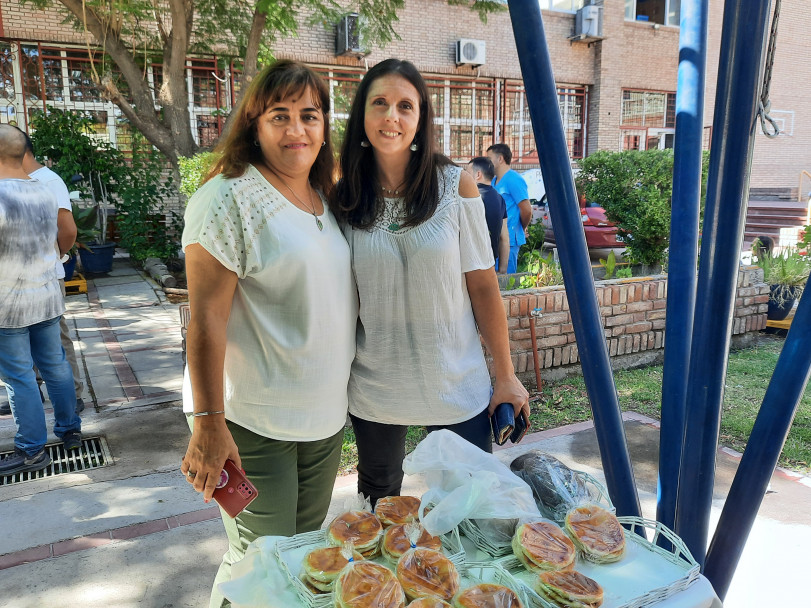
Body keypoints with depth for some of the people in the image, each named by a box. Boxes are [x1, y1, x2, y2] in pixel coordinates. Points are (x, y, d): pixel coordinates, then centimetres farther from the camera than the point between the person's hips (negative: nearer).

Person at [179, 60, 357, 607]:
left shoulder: (325, 198, 9)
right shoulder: (229, 198, -14)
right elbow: (206, 316, -18)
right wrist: (208, 423, -20)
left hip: (326, 413, 7)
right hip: (253, 419, -7)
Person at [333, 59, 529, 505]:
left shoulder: (456, 186, -7)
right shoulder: (342, 196, -3)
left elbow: (483, 285, -5)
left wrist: (506, 377, -3)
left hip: (457, 384, -1)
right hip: (373, 387, 2)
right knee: (378, 495, 21)